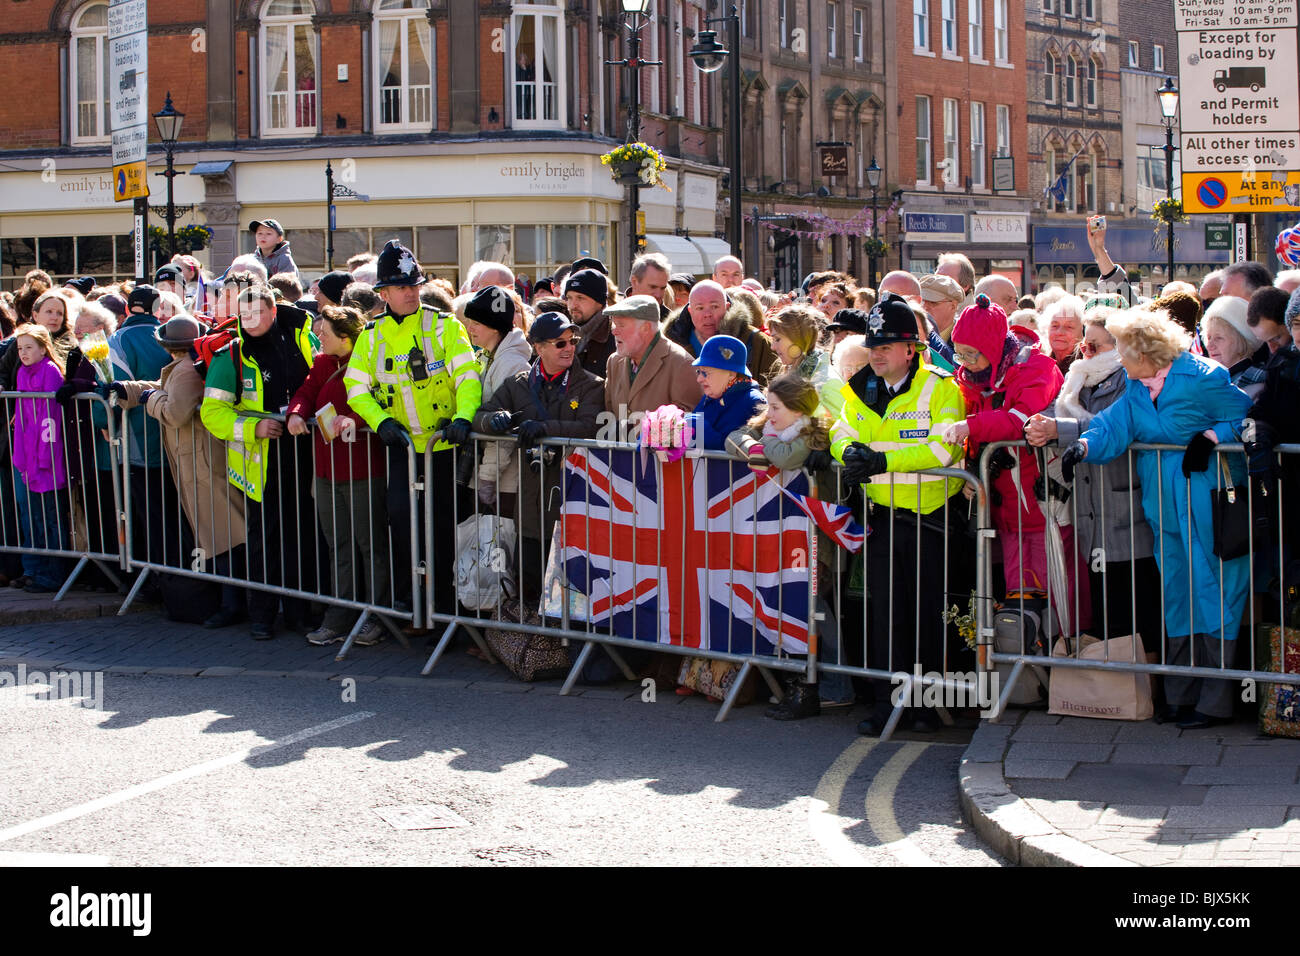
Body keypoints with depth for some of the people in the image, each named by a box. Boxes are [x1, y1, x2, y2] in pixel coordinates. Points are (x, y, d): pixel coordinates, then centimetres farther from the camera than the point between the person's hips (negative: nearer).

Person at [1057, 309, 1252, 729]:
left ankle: (1214, 702, 1)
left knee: (1213, 592, -4)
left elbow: (1245, 417, -5)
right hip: (1165, 505, 7)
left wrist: (1212, 436, -20)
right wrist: (1084, 445, -20)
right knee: (1177, 597, 11)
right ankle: (1181, 695, 19)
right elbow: (1113, 428, -2)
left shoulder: (1201, 378, -10)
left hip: (1208, 503, -7)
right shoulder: (1136, 391, 9)